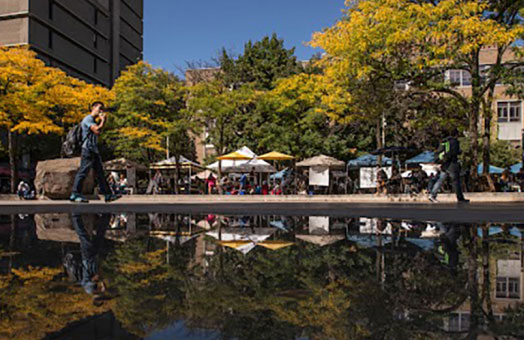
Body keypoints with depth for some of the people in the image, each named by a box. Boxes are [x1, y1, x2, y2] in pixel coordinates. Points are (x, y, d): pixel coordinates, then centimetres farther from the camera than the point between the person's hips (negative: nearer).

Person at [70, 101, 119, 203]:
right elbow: (97, 130, -19)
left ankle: (107, 195, 9)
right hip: (88, 149, -10)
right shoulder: (88, 119, -6)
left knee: (100, 172, 8)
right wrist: (103, 120, -7)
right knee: (83, 171, -10)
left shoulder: (94, 121, 23)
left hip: (94, 150, 10)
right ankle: (75, 194, -6)